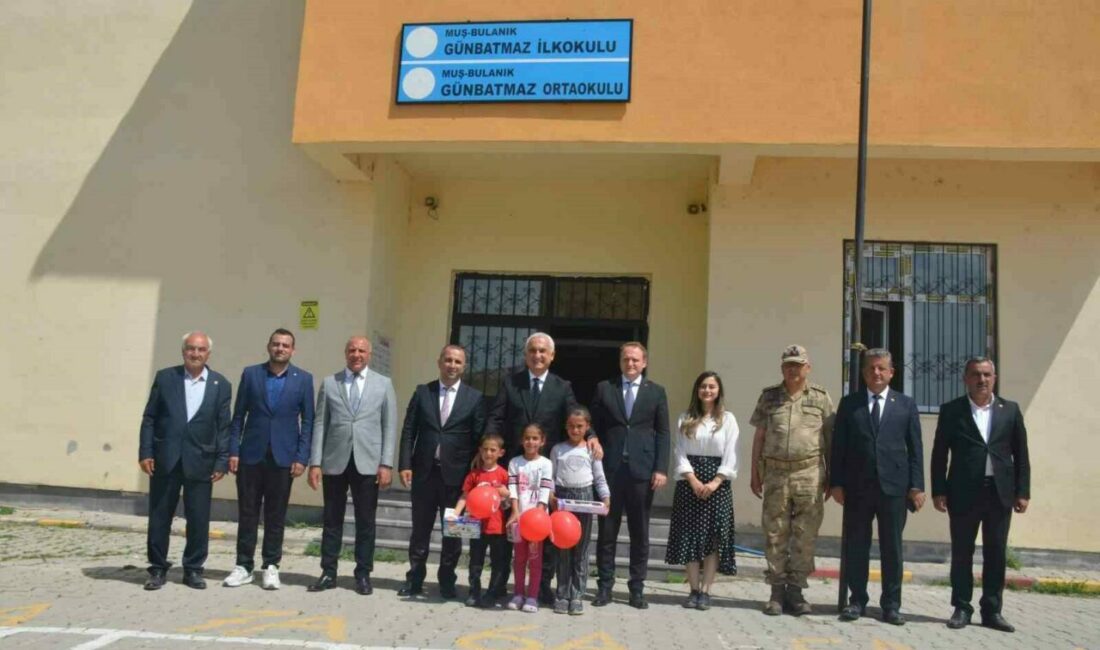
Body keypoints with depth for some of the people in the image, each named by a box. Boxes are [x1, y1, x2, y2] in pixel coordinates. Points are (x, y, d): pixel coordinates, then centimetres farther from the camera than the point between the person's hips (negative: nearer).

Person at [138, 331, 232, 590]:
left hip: (200, 462, 0)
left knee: (199, 520, 5)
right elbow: (149, 418, 4)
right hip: (165, 460, 0)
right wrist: (145, 452, -4)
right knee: (159, 518, 8)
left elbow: (224, 427, 2)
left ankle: (193, 569, 20)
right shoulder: (165, 378, 4)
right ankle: (158, 568, 22)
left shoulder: (221, 385, 3)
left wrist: (222, 461, -4)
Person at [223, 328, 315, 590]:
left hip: (283, 457, -1)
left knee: (276, 515, 6)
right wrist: (233, 451, -2)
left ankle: (270, 567, 16)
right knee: (247, 512, 6)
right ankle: (243, 566, 16)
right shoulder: (250, 374, 5)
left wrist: (302, 458, -6)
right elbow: (238, 416, 5)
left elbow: (307, 421, 1)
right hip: (251, 455, 1)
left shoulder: (303, 379, 2)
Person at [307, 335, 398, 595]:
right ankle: (328, 573, 17)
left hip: (367, 463, -1)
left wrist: (386, 464, -5)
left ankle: (363, 574, 15)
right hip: (335, 462, 1)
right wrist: (315, 462, -2)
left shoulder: (383, 384, 6)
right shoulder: (329, 383, 7)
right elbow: (320, 424, 5)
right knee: (332, 520, 7)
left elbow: (390, 426, 3)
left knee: (366, 522, 5)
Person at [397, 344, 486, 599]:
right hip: (424, 471, 1)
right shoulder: (422, 392, 6)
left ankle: (447, 581, 20)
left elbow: (479, 438, -1)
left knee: (453, 531, 7)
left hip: (456, 474, -1)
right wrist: (405, 465, -5)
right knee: (420, 529, 9)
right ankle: (415, 579, 20)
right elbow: (409, 430, 3)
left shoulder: (474, 397, 1)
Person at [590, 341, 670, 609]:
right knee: (607, 529, 5)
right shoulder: (604, 388, 8)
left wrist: (661, 468, -5)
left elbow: (663, 433, 5)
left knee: (640, 532, 6)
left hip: (642, 469, 0)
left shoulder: (656, 391, 8)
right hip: (609, 468, 0)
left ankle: (637, 587, 15)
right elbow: (595, 428, 7)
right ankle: (605, 585, 14)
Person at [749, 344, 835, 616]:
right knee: (775, 534, 3)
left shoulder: (821, 397, 6)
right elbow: (759, 436, 10)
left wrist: (831, 476, 4)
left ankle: (796, 590, 13)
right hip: (775, 472, 1)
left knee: (805, 535, 2)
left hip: (809, 474, -1)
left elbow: (830, 439, 7)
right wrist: (755, 473, 7)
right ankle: (777, 591, 12)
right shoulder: (769, 397, 9)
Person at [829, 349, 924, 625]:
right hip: (857, 486, 0)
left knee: (892, 548, 6)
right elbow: (838, 446, 4)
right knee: (856, 546, 6)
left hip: (893, 486, 0)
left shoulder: (906, 404, 8)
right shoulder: (849, 403, 7)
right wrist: (836, 482, -3)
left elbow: (915, 448, 5)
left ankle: (891, 604, 16)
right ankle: (857, 600, 16)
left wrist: (916, 485, -2)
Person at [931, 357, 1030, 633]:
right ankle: (962, 608, 12)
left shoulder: (1010, 410, 9)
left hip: (1000, 492, 2)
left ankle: (992, 610, 14)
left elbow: (1021, 454, 8)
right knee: (961, 552, 4)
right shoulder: (951, 410, 3)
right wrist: (938, 491, -5)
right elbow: (939, 454, 2)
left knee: (996, 554, 6)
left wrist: (1023, 491, 1)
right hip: (964, 491, -1)